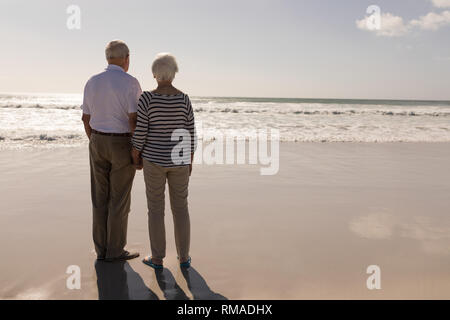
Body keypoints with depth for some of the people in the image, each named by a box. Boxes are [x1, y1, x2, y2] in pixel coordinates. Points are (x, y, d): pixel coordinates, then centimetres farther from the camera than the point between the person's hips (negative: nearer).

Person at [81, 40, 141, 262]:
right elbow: (134, 120, -17)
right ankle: (115, 250, 11)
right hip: (123, 145, -5)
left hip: (98, 143, 6)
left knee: (101, 198, 11)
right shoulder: (131, 83, -12)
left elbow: (86, 118, 8)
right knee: (119, 199, 3)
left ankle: (101, 249, 18)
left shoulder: (92, 82, 5)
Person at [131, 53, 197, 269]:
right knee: (180, 207, 13)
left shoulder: (146, 99, -11)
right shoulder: (184, 99, -4)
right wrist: (190, 162, 9)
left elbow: (139, 133, -11)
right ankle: (184, 257, 20)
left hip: (154, 160, -2)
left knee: (155, 209, 9)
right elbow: (190, 134, -2)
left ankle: (157, 259, 18)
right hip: (178, 160, 2)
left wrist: (135, 159, 4)